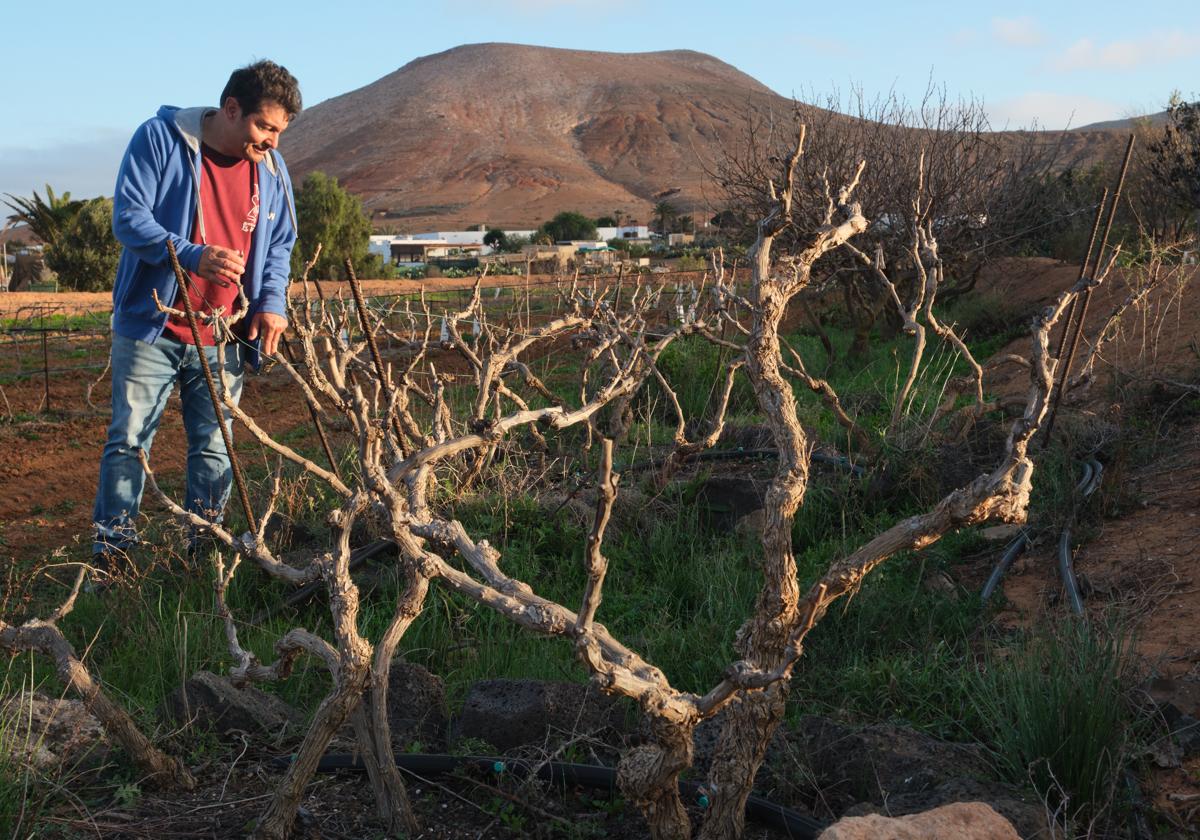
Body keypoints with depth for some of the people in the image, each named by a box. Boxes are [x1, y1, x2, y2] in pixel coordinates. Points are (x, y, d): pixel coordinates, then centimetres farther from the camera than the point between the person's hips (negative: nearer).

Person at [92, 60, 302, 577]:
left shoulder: (272, 168, 6)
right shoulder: (159, 138, -7)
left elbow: (280, 245, 14)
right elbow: (128, 216, -13)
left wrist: (272, 303, -4)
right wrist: (193, 256, -29)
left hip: (223, 339, 3)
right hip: (151, 327, -3)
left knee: (214, 449, 7)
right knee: (129, 439, 2)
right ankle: (110, 551, 14)